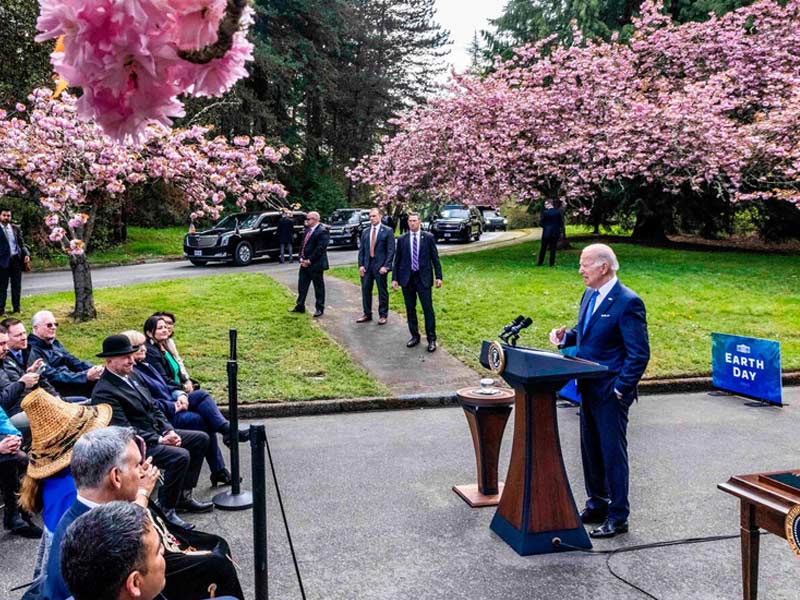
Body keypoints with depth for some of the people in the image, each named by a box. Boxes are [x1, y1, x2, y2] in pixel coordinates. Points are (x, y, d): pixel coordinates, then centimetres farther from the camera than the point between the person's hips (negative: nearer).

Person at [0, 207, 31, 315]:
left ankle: (16, 308, 16)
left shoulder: (15, 229, 11)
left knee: (17, 285, 8)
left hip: (16, 260, 4)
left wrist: (26, 254, -5)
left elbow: (21, 244, 13)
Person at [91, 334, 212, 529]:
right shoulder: (104, 393, -18)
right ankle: (165, 510, -11)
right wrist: (159, 440, -21)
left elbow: (153, 407, 14)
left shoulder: (133, 375, 10)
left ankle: (183, 495, 12)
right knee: (180, 456, -29)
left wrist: (168, 430, -2)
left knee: (201, 439, 5)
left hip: (156, 432, 10)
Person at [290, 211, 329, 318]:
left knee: (319, 287, 3)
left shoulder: (322, 231, -14)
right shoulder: (307, 230, 12)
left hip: (315, 264, -8)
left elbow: (320, 249, -20)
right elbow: (303, 245, 15)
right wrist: (301, 258, 1)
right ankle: (300, 307, 23)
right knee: (302, 285, 13)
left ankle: (320, 309, 11)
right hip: (305, 263, 8)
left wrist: (309, 260, -18)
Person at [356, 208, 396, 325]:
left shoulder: (387, 231, -3)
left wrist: (386, 266, -14)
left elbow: (391, 250, -7)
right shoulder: (365, 232, 11)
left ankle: (383, 315, 13)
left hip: (380, 265, -4)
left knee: (382, 291, 3)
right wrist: (360, 265, 1)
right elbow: (361, 250, 11)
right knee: (365, 290, 8)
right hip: (367, 265, 5)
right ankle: (367, 314, 20)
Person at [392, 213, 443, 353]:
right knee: (410, 309, 8)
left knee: (428, 309, -4)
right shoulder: (402, 240, 6)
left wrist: (438, 276, -2)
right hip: (407, 278, 2)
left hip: (423, 278, -2)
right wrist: (394, 278, 2)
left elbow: (435, 258, 3)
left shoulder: (428, 237, 2)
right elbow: (397, 260, 8)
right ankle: (415, 336, 21)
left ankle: (431, 339, 3)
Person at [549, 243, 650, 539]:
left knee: (613, 453, 2)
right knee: (590, 450, 18)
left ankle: (618, 517, 15)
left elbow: (639, 353, -18)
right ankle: (597, 504, 33)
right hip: (588, 387, 9)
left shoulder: (628, 302, -18)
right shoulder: (590, 295, 9)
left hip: (610, 392, -9)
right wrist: (566, 335, 0)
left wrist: (620, 389, -18)